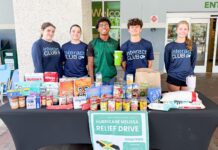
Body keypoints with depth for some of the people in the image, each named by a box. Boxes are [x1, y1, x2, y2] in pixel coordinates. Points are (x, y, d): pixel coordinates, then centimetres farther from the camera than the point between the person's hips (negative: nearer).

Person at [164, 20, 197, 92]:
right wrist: (171, 73, 4)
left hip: (188, 79, 2)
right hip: (173, 79, -1)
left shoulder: (192, 45, 1)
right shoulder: (169, 46, -3)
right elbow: (167, 63, 3)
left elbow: (193, 61, 9)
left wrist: (189, 72, 5)